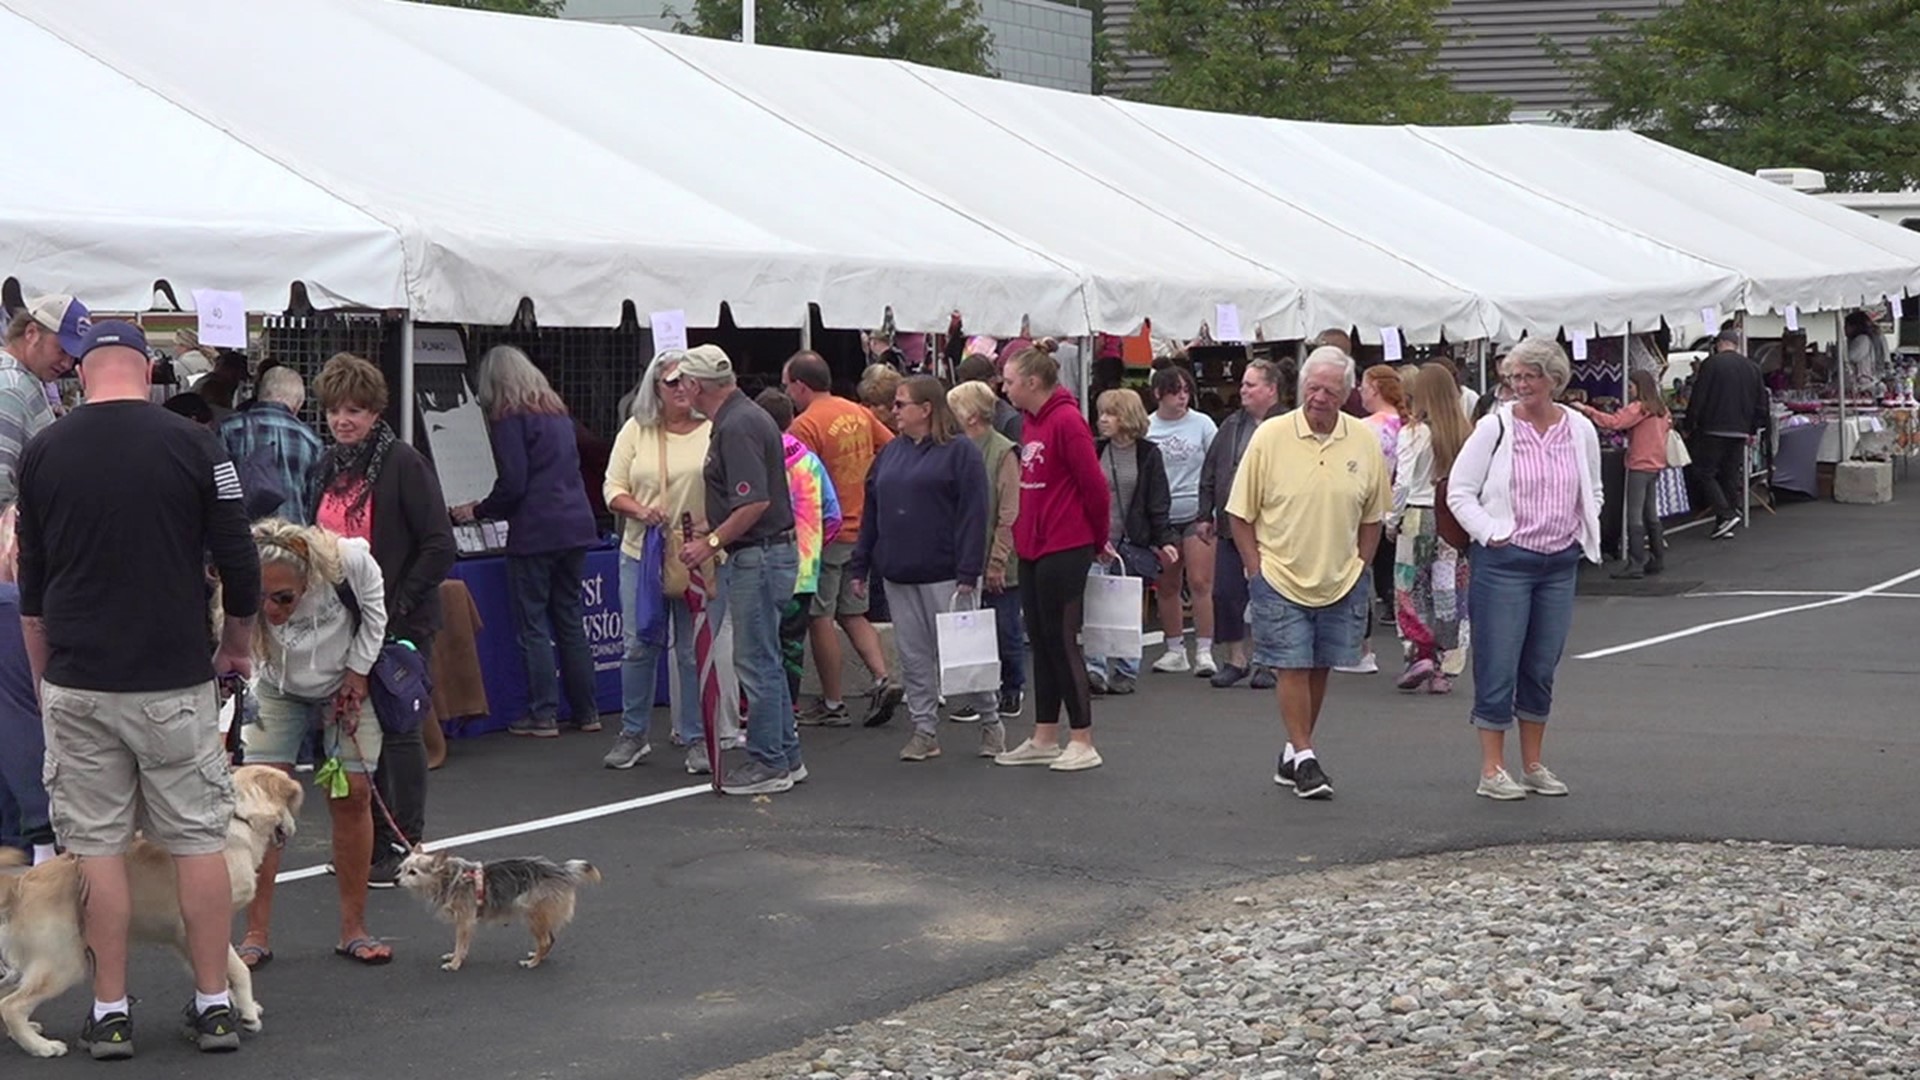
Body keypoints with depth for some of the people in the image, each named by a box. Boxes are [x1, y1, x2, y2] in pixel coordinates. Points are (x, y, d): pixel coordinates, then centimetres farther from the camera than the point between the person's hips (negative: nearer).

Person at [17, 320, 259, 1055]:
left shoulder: (42, 453, 1)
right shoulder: (191, 444, -5)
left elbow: (30, 587, 8)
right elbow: (239, 564, -3)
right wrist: (236, 645, 15)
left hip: (77, 684, 1)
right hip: (174, 682, -1)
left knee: (97, 845, 6)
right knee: (198, 839, 6)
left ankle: (109, 1014, 8)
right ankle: (214, 1006, 9)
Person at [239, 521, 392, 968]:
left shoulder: (348, 560, -34)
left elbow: (374, 609, -12)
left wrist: (357, 672, -11)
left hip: (345, 684, 1)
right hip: (277, 691, 0)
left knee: (353, 794, -6)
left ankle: (353, 929, 5)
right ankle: (257, 934, -5)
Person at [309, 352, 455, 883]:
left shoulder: (404, 464, -12)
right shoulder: (325, 467, 10)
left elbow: (440, 545, -14)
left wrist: (398, 602, -17)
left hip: (400, 623, -7)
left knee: (398, 729, -1)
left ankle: (404, 844, 8)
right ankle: (372, 838, 22)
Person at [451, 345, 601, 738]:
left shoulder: (510, 418, -7)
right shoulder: (558, 413, 17)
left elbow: (513, 485, -13)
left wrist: (478, 511, 4)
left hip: (535, 532, -7)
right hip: (575, 527, 7)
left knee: (532, 624, -1)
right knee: (569, 620, 13)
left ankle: (543, 714, -1)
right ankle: (586, 710, 15)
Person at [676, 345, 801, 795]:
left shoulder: (737, 427, -19)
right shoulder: (747, 417, 14)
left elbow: (755, 503, -25)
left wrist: (712, 542, -17)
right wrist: (713, 531, 19)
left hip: (758, 556, -11)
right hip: (765, 553, 11)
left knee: (756, 661, -4)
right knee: (764, 660, 15)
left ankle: (767, 763, 2)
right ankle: (786, 755, 21)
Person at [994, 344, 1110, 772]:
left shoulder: (1066, 421, -16)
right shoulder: (1030, 421, 11)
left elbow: (1094, 484, -15)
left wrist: (1098, 539, -4)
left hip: (1064, 551, -9)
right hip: (1033, 548, 9)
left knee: (1061, 641, -4)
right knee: (1041, 641, 13)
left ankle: (1083, 743, 3)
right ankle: (1044, 739, 21)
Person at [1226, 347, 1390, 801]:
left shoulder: (1364, 441, 1)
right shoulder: (1270, 436, -7)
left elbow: (1372, 516, 11)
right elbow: (1241, 514, -2)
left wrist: (1358, 570, 5)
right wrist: (1257, 571, -6)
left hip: (1341, 582, 3)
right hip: (1281, 578, -3)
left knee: (1319, 670, 10)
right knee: (1293, 668, -4)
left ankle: (1294, 753, 22)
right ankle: (1304, 757, 2)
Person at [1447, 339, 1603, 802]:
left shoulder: (1580, 430, 6)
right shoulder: (1494, 427, -6)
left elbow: (1593, 493, 20)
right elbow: (1459, 490, -3)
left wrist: (1586, 536, 8)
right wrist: (1490, 534, -11)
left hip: (1561, 562, 4)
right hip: (1505, 559, -4)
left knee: (1542, 668, 11)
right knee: (1498, 667, -4)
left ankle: (1533, 765, 21)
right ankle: (1492, 770, 2)